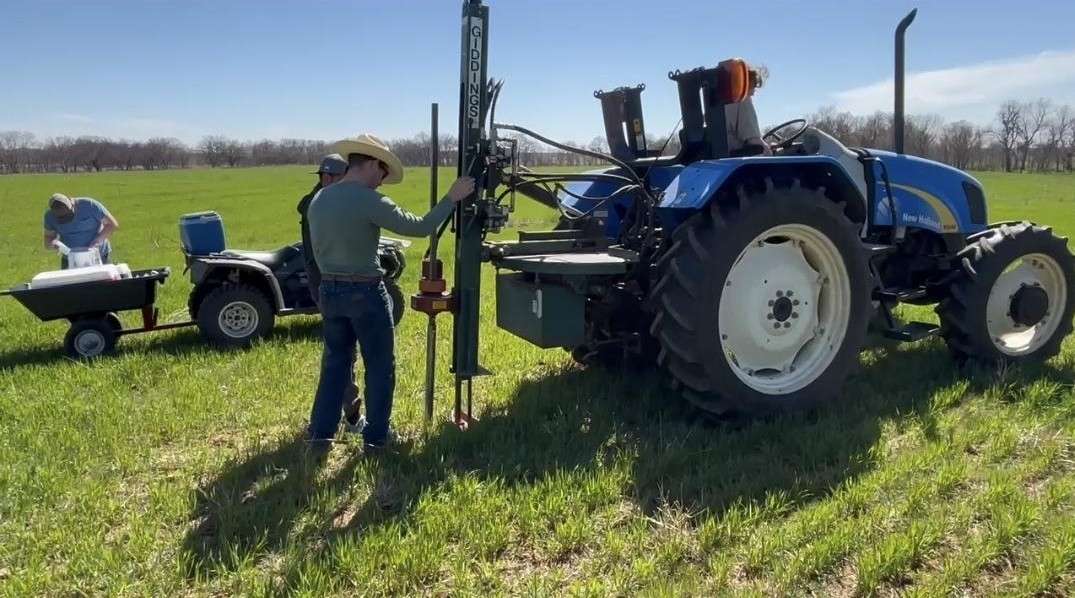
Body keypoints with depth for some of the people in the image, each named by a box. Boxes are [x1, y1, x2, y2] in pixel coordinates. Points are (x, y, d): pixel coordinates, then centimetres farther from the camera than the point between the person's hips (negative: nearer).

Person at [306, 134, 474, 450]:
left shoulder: (318, 200, 6)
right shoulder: (369, 201, -17)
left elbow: (318, 249, 12)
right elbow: (420, 227, -16)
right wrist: (452, 198, -6)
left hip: (329, 290, 7)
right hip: (365, 292, -7)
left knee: (335, 363, 17)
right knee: (379, 366, 8)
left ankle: (321, 432, 18)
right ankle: (376, 435, 15)